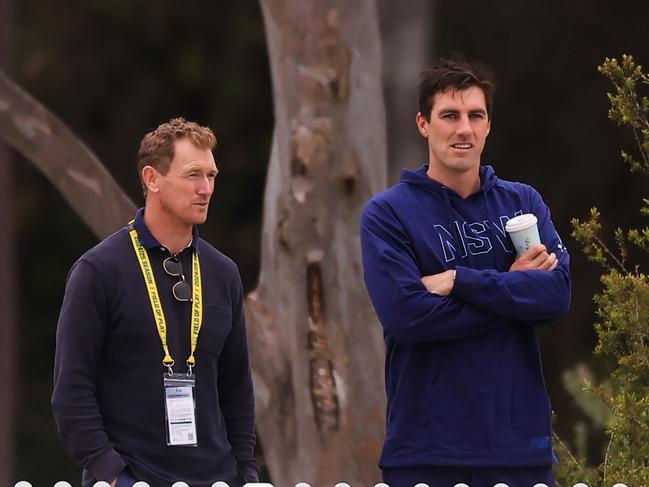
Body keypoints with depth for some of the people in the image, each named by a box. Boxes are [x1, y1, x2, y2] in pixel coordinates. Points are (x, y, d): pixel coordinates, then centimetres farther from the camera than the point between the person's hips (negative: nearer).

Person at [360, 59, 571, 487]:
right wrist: (513, 288, -8)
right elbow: (404, 313, -15)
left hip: (519, 440, 3)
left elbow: (558, 292, -6)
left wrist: (459, 280, -13)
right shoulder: (387, 213, -1)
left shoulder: (524, 203, 10)